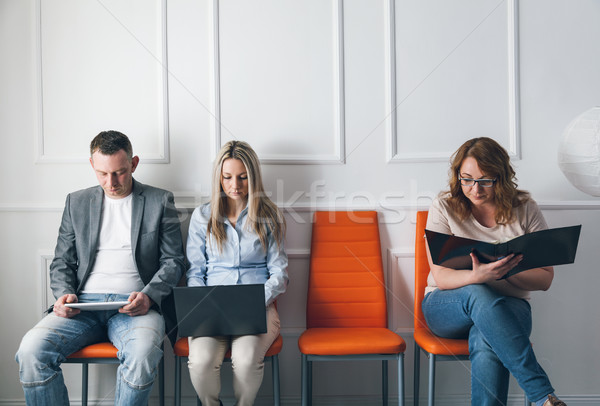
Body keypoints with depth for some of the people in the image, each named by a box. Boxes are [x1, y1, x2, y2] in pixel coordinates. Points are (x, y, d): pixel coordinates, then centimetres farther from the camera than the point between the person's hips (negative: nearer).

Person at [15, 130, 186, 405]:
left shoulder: (160, 201, 9)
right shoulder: (77, 202, 17)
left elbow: (174, 261, 6)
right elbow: (61, 262, 18)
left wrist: (148, 296, -12)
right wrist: (65, 295, -4)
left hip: (135, 305, -2)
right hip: (83, 303, 3)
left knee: (143, 353, -36)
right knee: (31, 350, -25)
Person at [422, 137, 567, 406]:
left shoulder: (524, 209, 0)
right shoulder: (444, 207, -3)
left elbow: (545, 278, 0)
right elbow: (441, 276, -10)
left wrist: (506, 273, -22)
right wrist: (477, 277, -33)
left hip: (508, 306, 0)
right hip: (447, 307, 0)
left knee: (486, 344, -37)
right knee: (477, 294, -38)